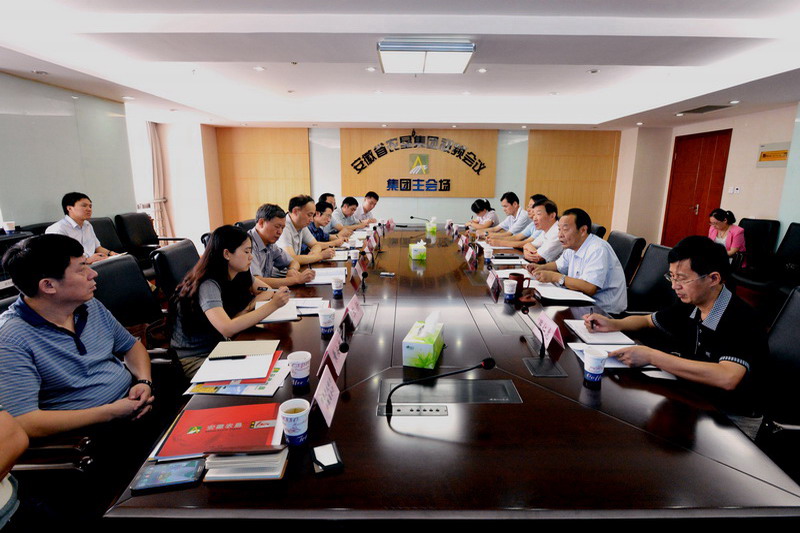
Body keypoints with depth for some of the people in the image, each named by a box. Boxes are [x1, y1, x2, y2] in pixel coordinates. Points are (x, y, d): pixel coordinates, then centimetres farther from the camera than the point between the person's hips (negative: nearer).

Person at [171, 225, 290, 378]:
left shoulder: (242, 274, -3)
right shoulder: (208, 285, -26)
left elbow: (267, 291, 8)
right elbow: (227, 329, -39)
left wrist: (249, 307, -14)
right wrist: (272, 305, -37)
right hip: (194, 358, -7)